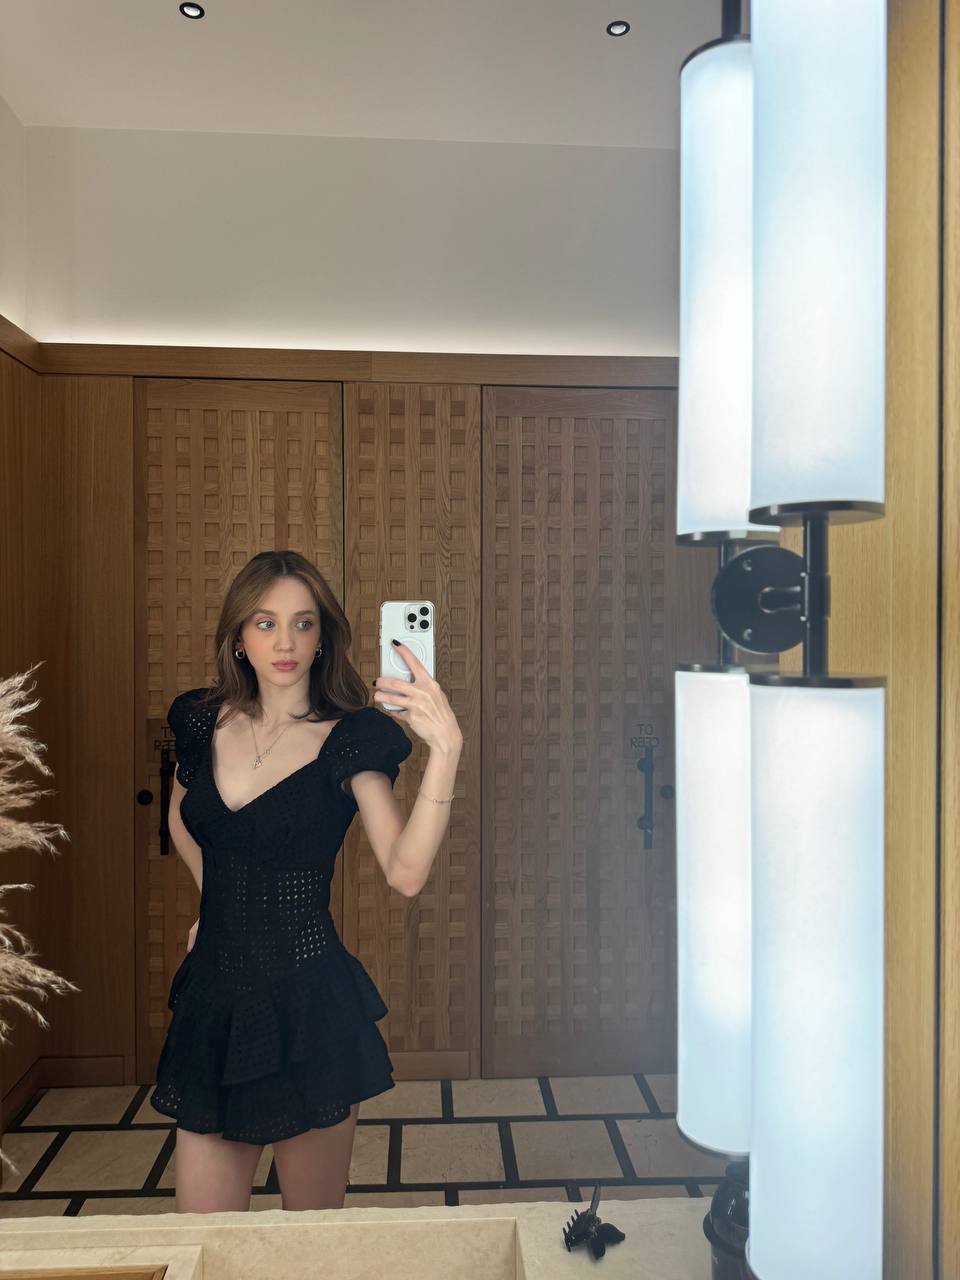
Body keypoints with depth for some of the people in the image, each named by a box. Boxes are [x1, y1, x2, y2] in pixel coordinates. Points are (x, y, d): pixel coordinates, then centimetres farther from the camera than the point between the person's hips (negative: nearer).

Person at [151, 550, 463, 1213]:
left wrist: (445, 752, -36)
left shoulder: (349, 739, -10)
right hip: (214, 998, 4)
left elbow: (406, 872, -25)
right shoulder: (205, 722, 3)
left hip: (310, 1003, -3)